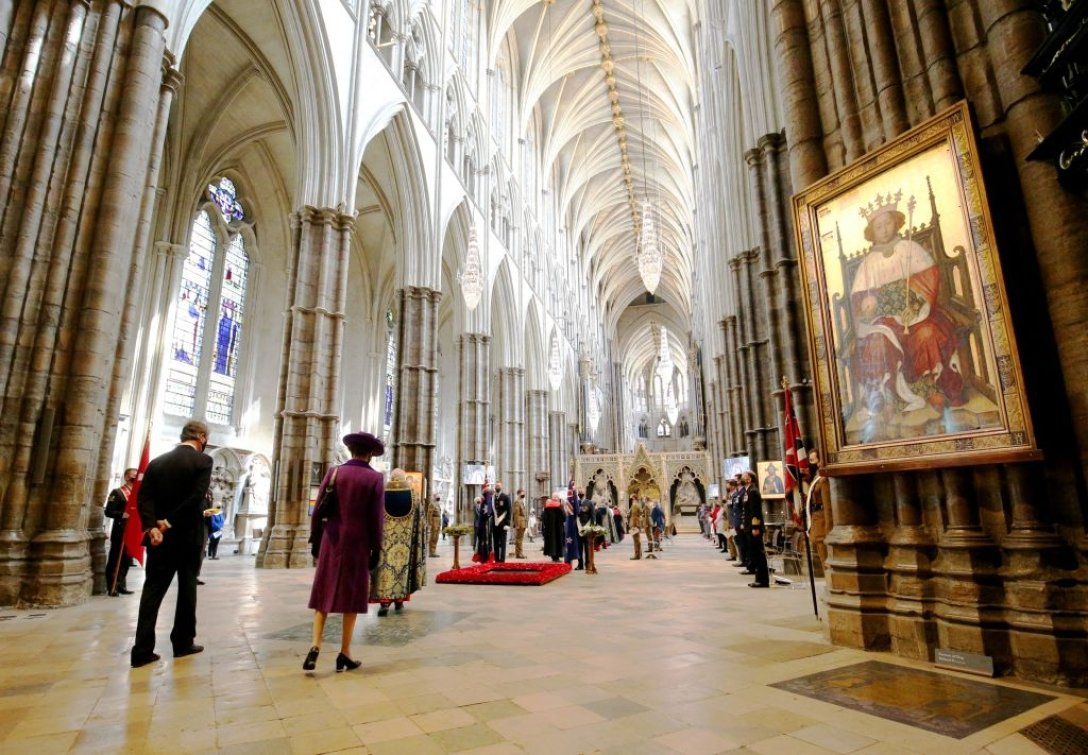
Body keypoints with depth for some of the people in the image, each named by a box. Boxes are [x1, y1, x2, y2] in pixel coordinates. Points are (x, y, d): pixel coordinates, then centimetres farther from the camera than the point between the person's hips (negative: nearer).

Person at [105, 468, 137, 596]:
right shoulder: (117, 493, -4)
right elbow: (109, 512, -12)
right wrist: (122, 514, -25)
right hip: (120, 532, -6)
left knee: (127, 561, 11)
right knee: (115, 560, -1)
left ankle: (121, 586, 20)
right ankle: (112, 588, 5)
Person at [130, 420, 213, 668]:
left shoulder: (157, 461, 8)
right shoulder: (203, 460, -9)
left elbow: (143, 497, -2)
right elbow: (197, 496, -20)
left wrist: (152, 526, -10)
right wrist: (170, 522, -11)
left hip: (160, 535, 4)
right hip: (189, 535, -4)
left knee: (152, 589, 7)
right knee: (187, 588, 9)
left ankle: (143, 649, 5)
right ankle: (183, 642, 18)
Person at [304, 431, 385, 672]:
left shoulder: (334, 472, 0)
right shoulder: (374, 478, -8)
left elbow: (318, 509, 2)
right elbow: (377, 518, -9)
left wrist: (316, 541, 12)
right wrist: (376, 550, 0)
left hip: (332, 541, 3)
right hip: (358, 543, -2)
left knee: (325, 594, 13)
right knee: (352, 596, 8)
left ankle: (315, 645, 0)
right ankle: (344, 654, 14)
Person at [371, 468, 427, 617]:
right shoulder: (413, 495, 2)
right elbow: (419, 521, 3)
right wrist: (417, 541, 11)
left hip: (385, 537, -1)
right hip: (406, 539, 2)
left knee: (385, 564, 0)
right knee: (403, 564, 13)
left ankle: (384, 601, -10)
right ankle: (399, 599, 20)